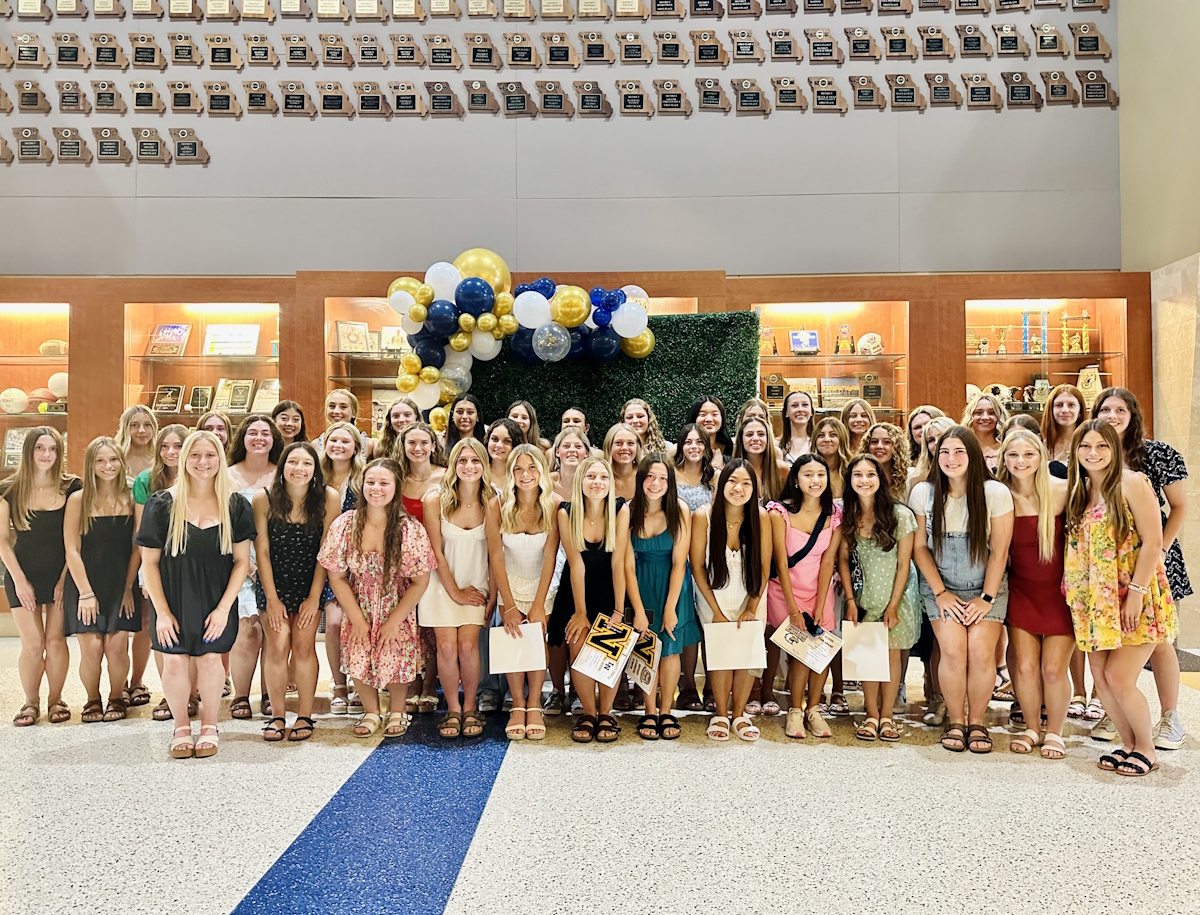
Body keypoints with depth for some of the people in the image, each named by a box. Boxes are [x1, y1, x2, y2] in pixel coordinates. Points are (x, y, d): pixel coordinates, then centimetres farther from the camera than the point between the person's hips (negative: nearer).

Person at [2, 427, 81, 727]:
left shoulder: (71, 488, -3)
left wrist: (65, 579, -7)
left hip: (61, 575, 0)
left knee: (56, 641, 1)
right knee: (32, 644, 0)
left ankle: (56, 700, 19)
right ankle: (31, 702, 19)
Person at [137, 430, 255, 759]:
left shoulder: (235, 506, -2)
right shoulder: (162, 504, -3)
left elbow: (241, 561, 0)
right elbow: (149, 562, -1)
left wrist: (223, 608, -8)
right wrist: (162, 612, -6)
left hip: (216, 602, 0)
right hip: (173, 600, 0)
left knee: (209, 657, -2)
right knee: (175, 660, -3)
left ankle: (209, 726, 20)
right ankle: (181, 726, 19)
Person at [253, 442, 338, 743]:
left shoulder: (328, 498, -13)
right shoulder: (263, 499, -12)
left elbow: (326, 551, -9)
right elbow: (262, 551, -7)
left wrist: (314, 597, -9)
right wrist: (272, 598, -8)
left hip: (309, 584, 0)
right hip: (273, 583, 0)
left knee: (303, 645, -5)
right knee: (278, 646, -6)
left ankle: (305, 716, 6)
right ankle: (277, 715, 8)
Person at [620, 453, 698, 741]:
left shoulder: (680, 510, -14)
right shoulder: (628, 513, -12)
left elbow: (679, 562, -13)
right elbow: (627, 566, -10)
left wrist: (670, 608, -15)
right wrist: (638, 611, -13)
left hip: (672, 584, 0)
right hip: (641, 584, 1)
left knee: (670, 647, -3)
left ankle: (666, 712, 11)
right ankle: (650, 713, 10)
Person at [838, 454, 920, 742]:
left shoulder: (901, 515, -14)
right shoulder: (846, 516, -5)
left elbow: (904, 564, -10)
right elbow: (843, 558, 3)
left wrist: (893, 606, -10)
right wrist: (850, 600, -3)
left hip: (897, 592, -2)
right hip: (864, 594, 2)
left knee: (892, 652, 0)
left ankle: (887, 716, 10)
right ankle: (871, 715, 10)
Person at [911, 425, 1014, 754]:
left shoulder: (996, 493, -10)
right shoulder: (923, 493, -5)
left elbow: (999, 552, -6)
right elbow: (920, 547, 0)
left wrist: (987, 598, -7)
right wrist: (941, 593, -5)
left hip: (986, 587, 0)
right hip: (941, 586, 1)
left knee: (981, 652, -15)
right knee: (953, 651, -16)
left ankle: (976, 722, 7)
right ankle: (955, 722, 4)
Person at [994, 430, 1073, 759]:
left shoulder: (1062, 491, -10)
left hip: (1060, 591, -2)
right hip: (1021, 592, 2)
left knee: (1053, 669, -1)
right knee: (1025, 666, 1)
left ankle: (1054, 732, 22)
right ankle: (1031, 729, 25)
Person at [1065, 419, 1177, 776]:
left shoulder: (1132, 483, -10)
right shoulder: (1078, 491, 10)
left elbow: (1153, 543, -14)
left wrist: (1136, 592, -18)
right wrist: (1077, 593, 4)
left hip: (1134, 598, -6)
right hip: (1096, 599, 6)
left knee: (1118, 678, -7)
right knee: (1101, 676, 6)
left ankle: (1146, 749, 14)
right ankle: (1128, 744, 24)